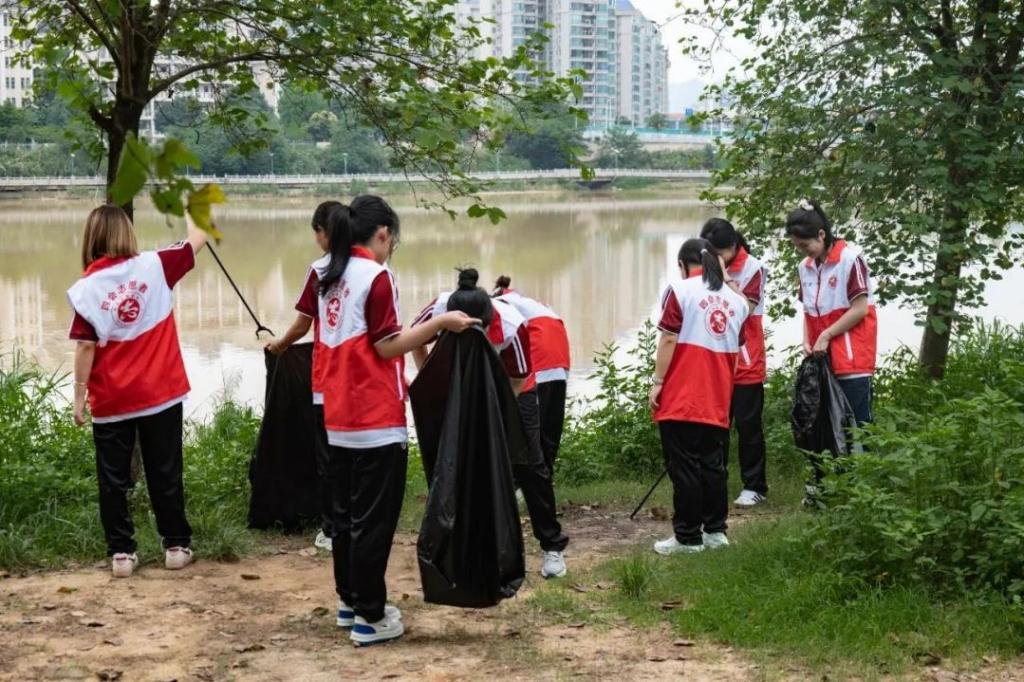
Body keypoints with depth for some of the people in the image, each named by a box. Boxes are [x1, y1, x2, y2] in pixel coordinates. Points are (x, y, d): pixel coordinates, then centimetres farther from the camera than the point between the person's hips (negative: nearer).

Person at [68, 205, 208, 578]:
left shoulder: (87, 287, -9)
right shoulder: (154, 266, -7)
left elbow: (86, 346, -9)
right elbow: (197, 239, 5)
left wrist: (79, 396, -1)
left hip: (110, 401, -1)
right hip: (160, 394, 1)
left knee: (113, 479, 9)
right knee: (165, 474, 12)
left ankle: (121, 552, 11)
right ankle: (176, 545, 19)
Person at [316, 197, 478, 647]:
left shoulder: (328, 278, 10)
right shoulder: (375, 275, -13)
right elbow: (387, 346, -14)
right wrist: (439, 323, -12)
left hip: (339, 418, 8)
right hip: (377, 421, -8)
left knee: (345, 512, 17)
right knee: (374, 519, -1)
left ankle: (349, 601, 27)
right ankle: (369, 618, 3)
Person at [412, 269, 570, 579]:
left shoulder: (512, 327, -39)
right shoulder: (438, 310, -32)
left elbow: (516, 381, -24)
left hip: (513, 392, -3)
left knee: (529, 465, -3)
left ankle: (553, 546, 6)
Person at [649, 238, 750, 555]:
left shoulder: (680, 290, -6)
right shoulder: (736, 298, 12)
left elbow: (668, 339, -11)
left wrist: (657, 382, -7)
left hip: (681, 397, -5)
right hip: (717, 400, 5)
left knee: (684, 466, -1)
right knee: (713, 464, 13)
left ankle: (687, 536, 1)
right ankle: (715, 530, 16)